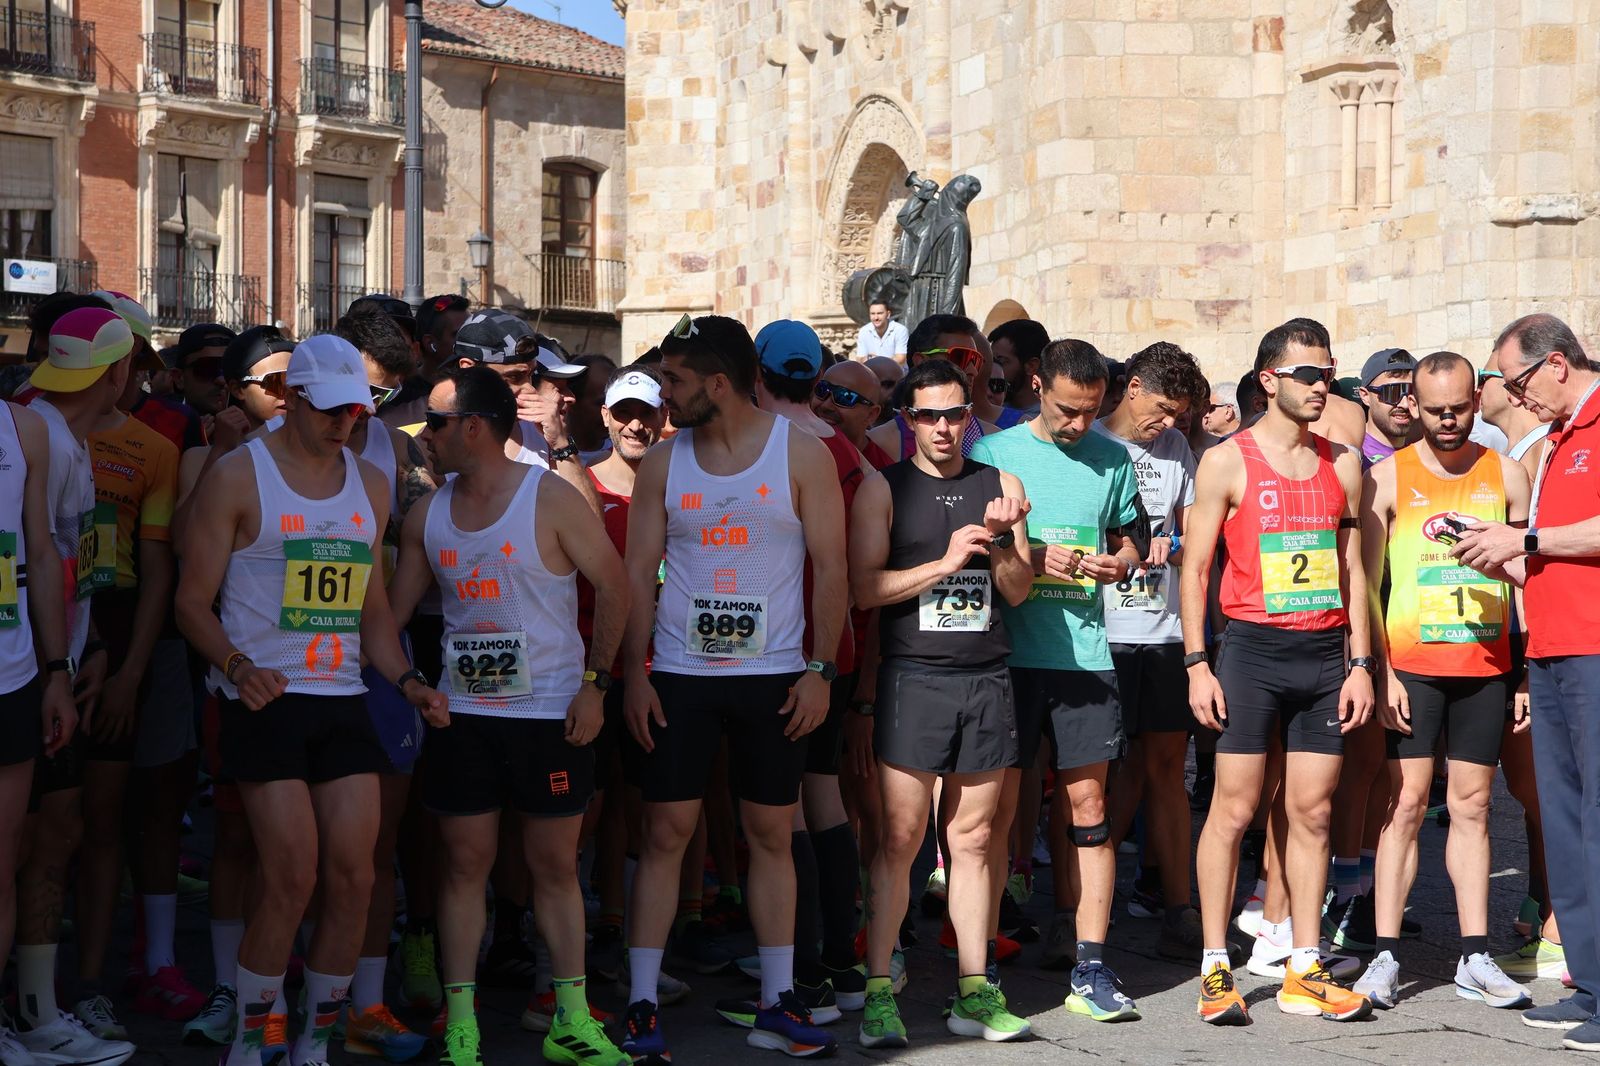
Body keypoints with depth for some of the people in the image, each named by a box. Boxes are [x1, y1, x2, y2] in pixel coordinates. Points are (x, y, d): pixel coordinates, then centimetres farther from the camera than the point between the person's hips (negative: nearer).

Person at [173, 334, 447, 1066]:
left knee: (353, 876, -2)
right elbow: (193, 601, -5)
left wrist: (406, 681, 4)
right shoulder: (239, 476, -3)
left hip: (343, 701, 5)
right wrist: (236, 665, -22)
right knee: (292, 877, -11)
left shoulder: (371, 486, 13)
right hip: (266, 702, -5)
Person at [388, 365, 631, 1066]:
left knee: (556, 865, 4)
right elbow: (394, 609, 12)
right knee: (465, 863, 4)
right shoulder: (428, 514, 6)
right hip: (462, 712, 4)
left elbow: (613, 587, -6)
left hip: (551, 712, -3)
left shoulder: (551, 499, -9)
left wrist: (593, 683, -9)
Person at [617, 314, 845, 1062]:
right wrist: (633, 675, -3)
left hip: (773, 677, -1)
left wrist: (820, 669, -8)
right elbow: (637, 573, 5)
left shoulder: (801, 454, -2)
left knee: (771, 835, 5)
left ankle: (777, 1004, 13)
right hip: (679, 677, 1)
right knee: (666, 832, 0)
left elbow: (830, 567, -2)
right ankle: (641, 1005, 4)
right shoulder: (663, 464, 5)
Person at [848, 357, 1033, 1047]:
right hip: (912, 678, -3)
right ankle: (878, 992, -2)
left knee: (973, 838, 6)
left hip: (986, 679, 3)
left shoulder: (1000, 487, 13)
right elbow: (864, 587, -6)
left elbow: (1018, 591, 10)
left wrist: (1000, 544, -9)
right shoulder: (884, 489, 3)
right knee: (900, 838, -6)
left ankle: (973, 990, 11)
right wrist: (947, 561, -12)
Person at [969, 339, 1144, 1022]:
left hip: (1084, 653, 2)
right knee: (998, 806, 0)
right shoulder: (993, 453, 1)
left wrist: (1120, 562, -1)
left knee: (1087, 801, 2)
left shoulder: (1112, 460, 10)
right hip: (1010, 652, -2)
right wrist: (1033, 559, -13)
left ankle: (1088, 963, 6)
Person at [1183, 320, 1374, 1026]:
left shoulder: (1341, 465, 11)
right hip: (1253, 649, -4)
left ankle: (1304, 971, 13)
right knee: (1234, 808, -3)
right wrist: (1197, 664, -8)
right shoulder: (1227, 461, -2)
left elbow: (1353, 569, 13)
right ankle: (1216, 968, 5)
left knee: (1312, 812, 6)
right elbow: (1195, 568, -2)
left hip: (1326, 654, 4)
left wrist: (1359, 662, 6)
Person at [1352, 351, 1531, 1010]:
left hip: (1486, 667, 2)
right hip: (1411, 665, -2)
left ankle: (1475, 959, 10)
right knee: (1406, 804, -4)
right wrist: (1382, 673, -7)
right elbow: (1366, 582, 0)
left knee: (1471, 807, 6)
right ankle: (1386, 956, -2)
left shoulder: (1506, 475, 7)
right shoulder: (1386, 477, 1)